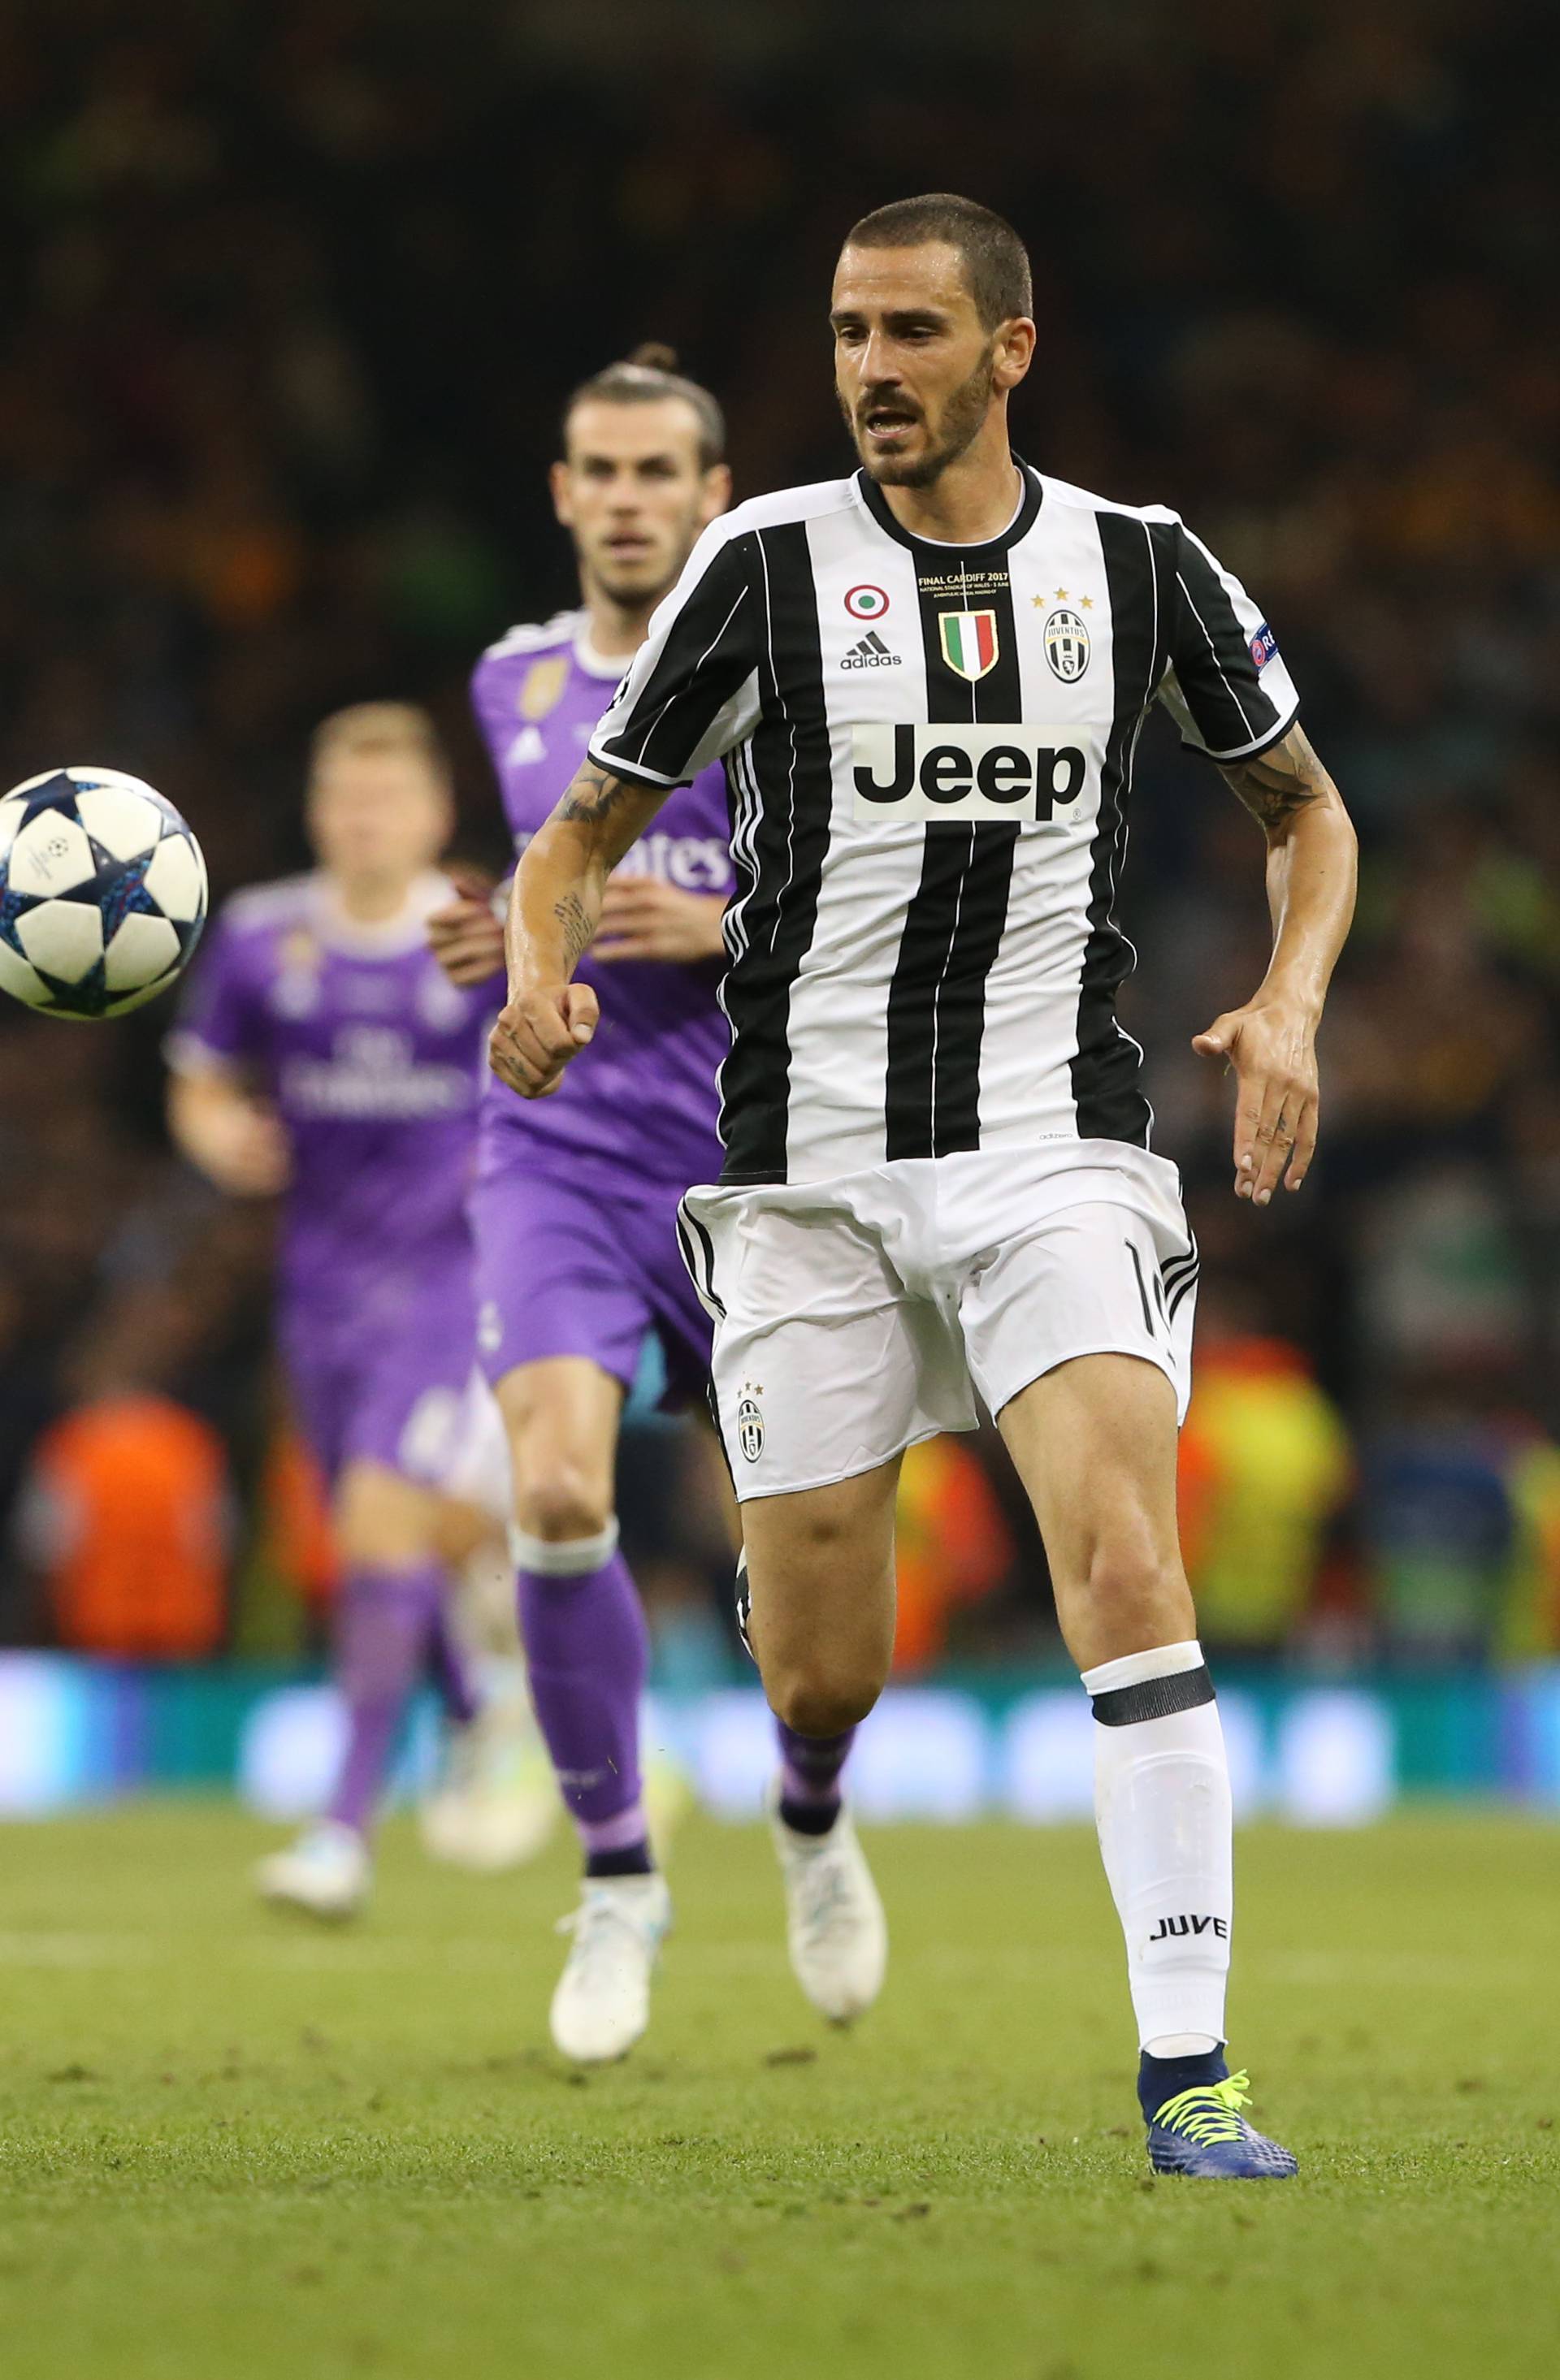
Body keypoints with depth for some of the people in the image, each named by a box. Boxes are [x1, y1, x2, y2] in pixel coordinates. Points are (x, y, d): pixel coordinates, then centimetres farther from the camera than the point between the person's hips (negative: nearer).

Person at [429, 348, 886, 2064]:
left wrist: (722, 932, -17)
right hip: (557, 1153, 2)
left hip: (750, 1168, -2)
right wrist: (505, 943, 7)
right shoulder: (513, 684, 12)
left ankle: (814, 1824, 32)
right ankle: (617, 1878, -3)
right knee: (559, 1495, -20)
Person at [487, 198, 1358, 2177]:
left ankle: (1187, 2059, -19)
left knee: (1123, 1556, -22)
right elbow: (589, 822, 6)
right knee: (819, 1691, 0)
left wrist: (1291, 1000, 0)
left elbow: (1302, 803, 18)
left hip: (1054, 1141, 0)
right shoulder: (766, 564, 0)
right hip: (808, 1166, 0)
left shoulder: (1139, 567, 4)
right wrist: (543, 968, -16)